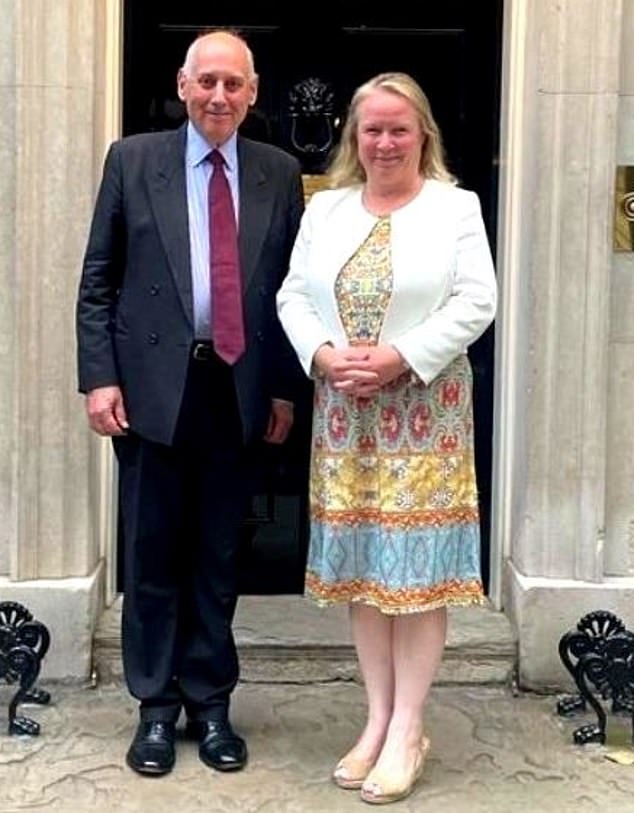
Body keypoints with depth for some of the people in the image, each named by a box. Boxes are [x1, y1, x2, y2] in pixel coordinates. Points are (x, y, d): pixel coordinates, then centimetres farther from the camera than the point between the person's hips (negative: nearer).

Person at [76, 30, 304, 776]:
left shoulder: (280, 174, 6)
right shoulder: (132, 160, 2)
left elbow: (290, 287, 8)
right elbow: (97, 281, 2)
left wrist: (284, 387, 5)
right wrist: (99, 376, -6)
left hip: (236, 387, 1)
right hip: (152, 384, -1)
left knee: (218, 556, 10)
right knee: (152, 554, 7)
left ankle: (211, 703, 23)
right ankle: (156, 706, 21)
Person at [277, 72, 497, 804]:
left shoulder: (455, 207, 2)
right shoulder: (324, 208, 12)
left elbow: (476, 302, -7)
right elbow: (293, 297, 7)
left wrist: (400, 358, -17)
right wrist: (324, 357, -12)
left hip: (424, 411, -3)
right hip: (344, 410, 4)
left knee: (417, 564, -2)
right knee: (359, 563, 7)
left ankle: (407, 729, 8)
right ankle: (378, 718, 18)